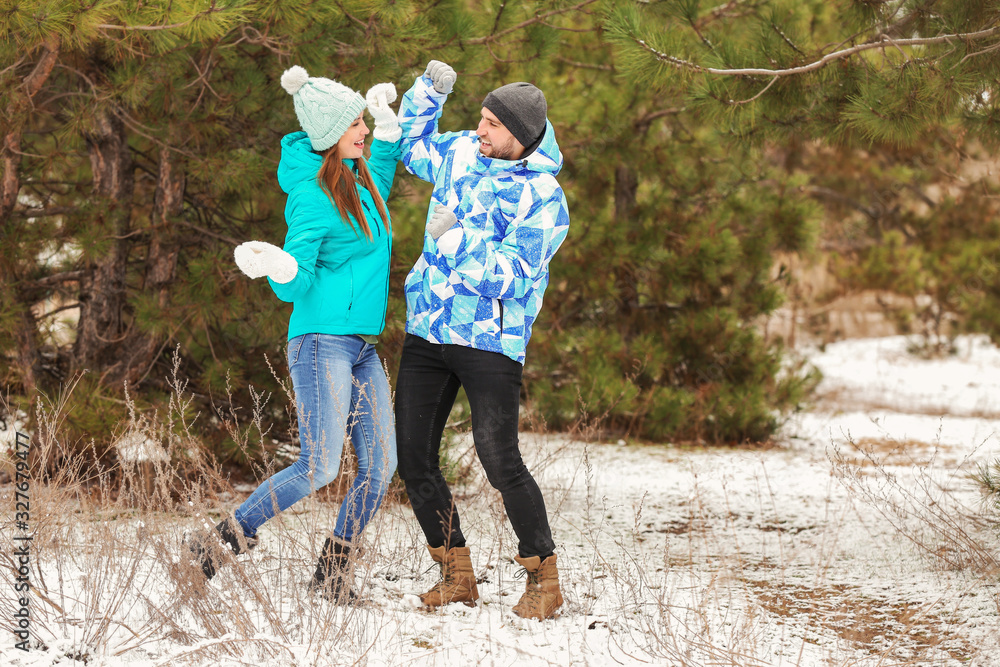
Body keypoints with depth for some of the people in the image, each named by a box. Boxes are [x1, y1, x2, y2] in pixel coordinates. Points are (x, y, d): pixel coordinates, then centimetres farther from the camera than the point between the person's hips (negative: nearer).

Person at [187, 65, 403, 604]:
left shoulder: (357, 176, 11)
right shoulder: (312, 195, -14)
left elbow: (378, 190, 37)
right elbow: (296, 284, -16)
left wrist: (387, 126, 25)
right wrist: (281, 269, -39)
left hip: (362, 346, 9)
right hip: (322, 341, -9)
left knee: (380, 466, 2)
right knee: (319, 468, -16)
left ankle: (331, 572, 13)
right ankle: (220, 542, -6)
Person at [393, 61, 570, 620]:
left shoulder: (543, 199, -12)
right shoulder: (462, 153, 7)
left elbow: (512, 278, -18)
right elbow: (413, 144, 28)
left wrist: (458, 241, -23)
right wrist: (430, 90, 12)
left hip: (490, 340, -7)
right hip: (427, 332, 7)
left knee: (499, 458, -13)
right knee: (414, 458, 4)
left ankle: (544, 579, 2)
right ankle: (457, 574, 15)